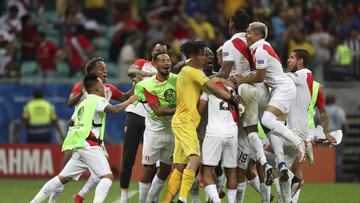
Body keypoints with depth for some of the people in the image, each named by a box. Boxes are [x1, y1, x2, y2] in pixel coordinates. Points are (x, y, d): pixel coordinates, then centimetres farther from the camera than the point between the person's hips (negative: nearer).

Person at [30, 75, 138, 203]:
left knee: (63, 177, 14)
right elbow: (114, 110, -19)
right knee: (107, 177, -14)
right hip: (90, 145, -9)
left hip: (79, 147, 9)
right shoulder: (98, 100, -3)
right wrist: (129, 101, -6)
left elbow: (72, 122, 31)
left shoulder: (84, 103, 24)